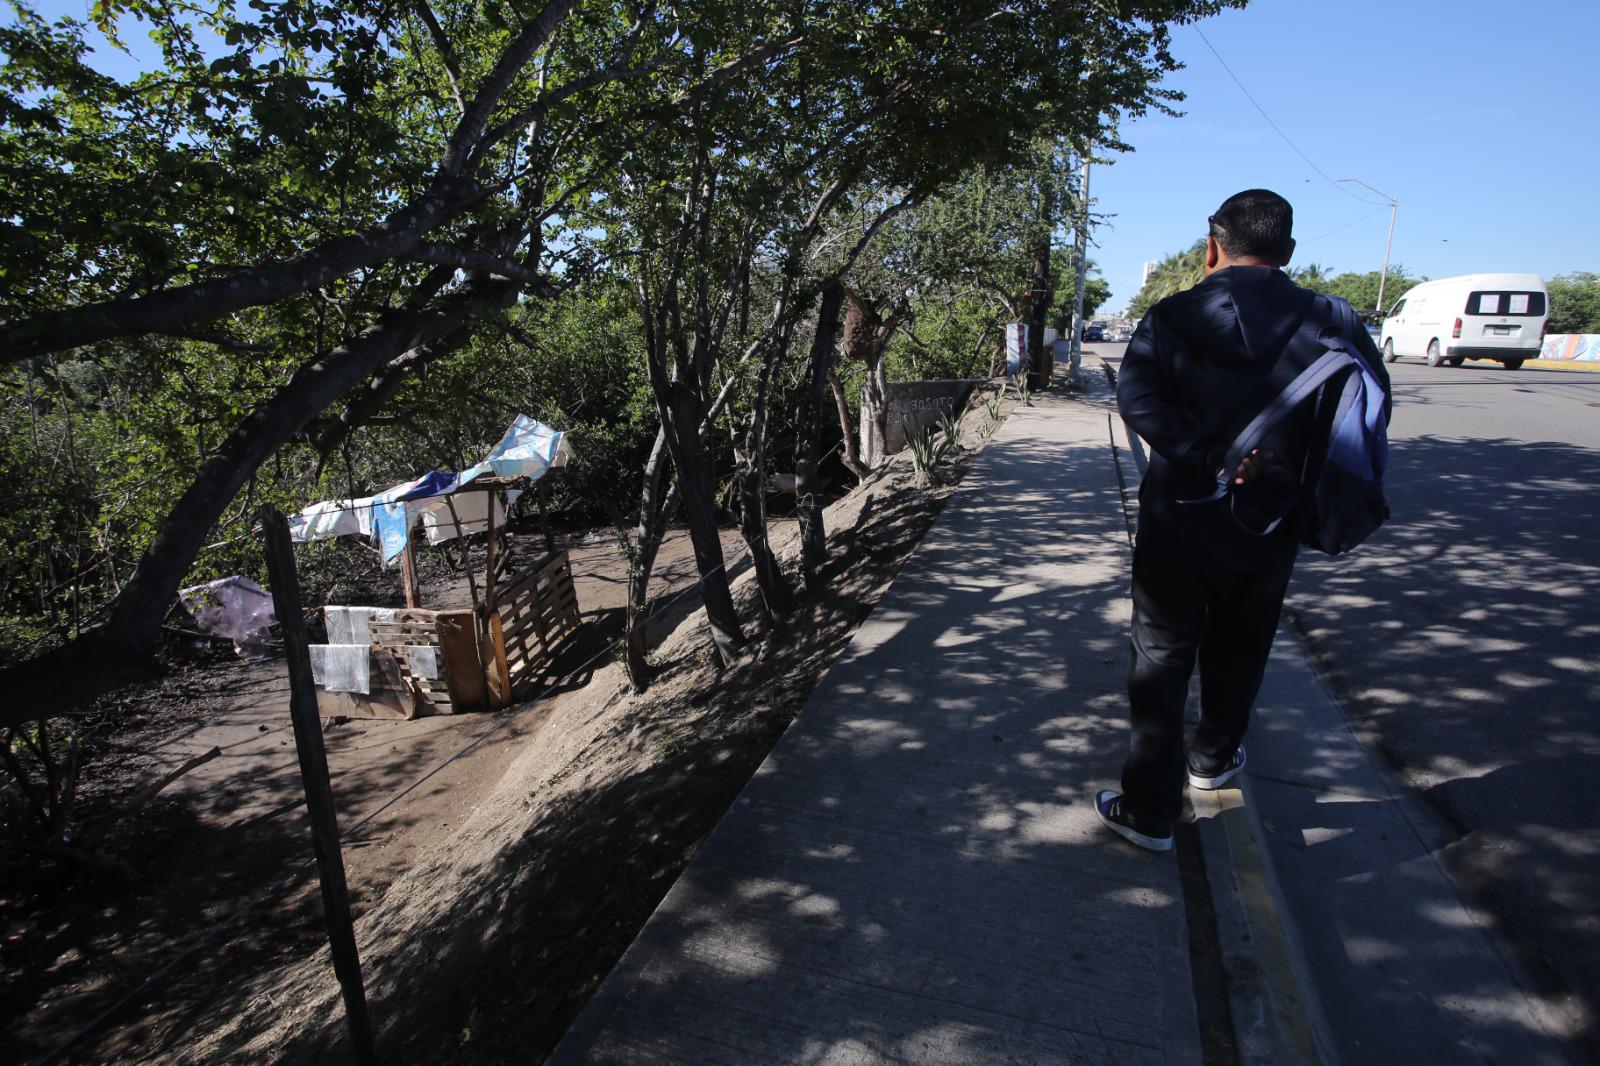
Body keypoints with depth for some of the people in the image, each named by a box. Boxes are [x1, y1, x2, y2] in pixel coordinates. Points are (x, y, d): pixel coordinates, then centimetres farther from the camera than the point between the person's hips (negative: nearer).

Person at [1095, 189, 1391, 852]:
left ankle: (1149, 810, 10)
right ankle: (1214, 759, 45)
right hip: (1268, 531, 3)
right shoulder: (1329, 324, -2)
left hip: (1178, 524, -2)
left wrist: (1210, 460, -24)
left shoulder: (1172, 318, -8)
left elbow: (1137, 398, -23)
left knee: (1160, 661, 7)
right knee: (1238, 654, 23)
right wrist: (1290, 473, 0)